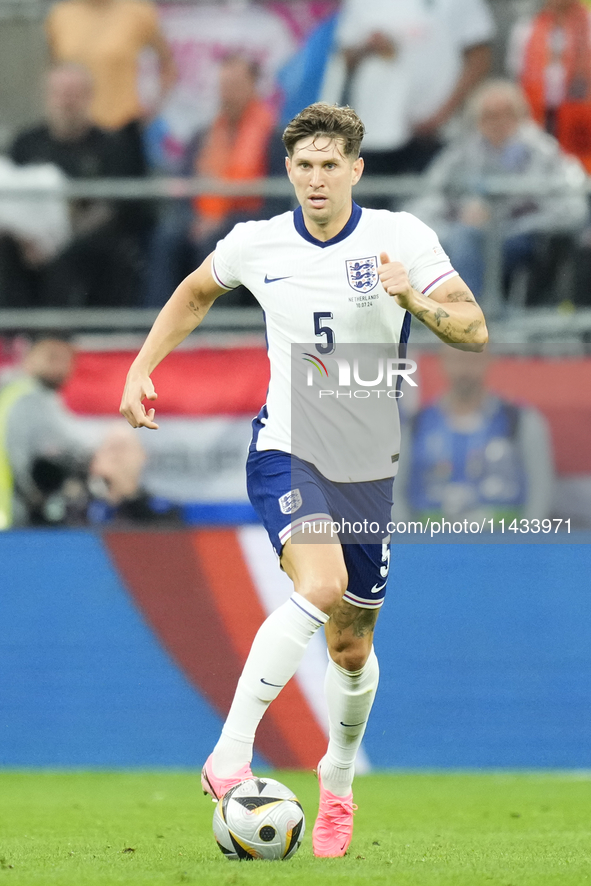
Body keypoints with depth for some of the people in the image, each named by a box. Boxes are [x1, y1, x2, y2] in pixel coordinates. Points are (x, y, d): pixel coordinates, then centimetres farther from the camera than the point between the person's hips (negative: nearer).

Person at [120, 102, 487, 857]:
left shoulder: (402, 237, -6)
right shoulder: (257, 244, -2)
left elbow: (474, 330, -11)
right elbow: (196, 293, 20)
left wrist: (414, 301, -29)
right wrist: (142, 369, 12)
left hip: (369, 467, 2)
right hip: (286, 450, -2)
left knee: (351, 647, 11)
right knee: (321, 585, -30)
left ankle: (337, 786, 38)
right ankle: (230, 755, -29)